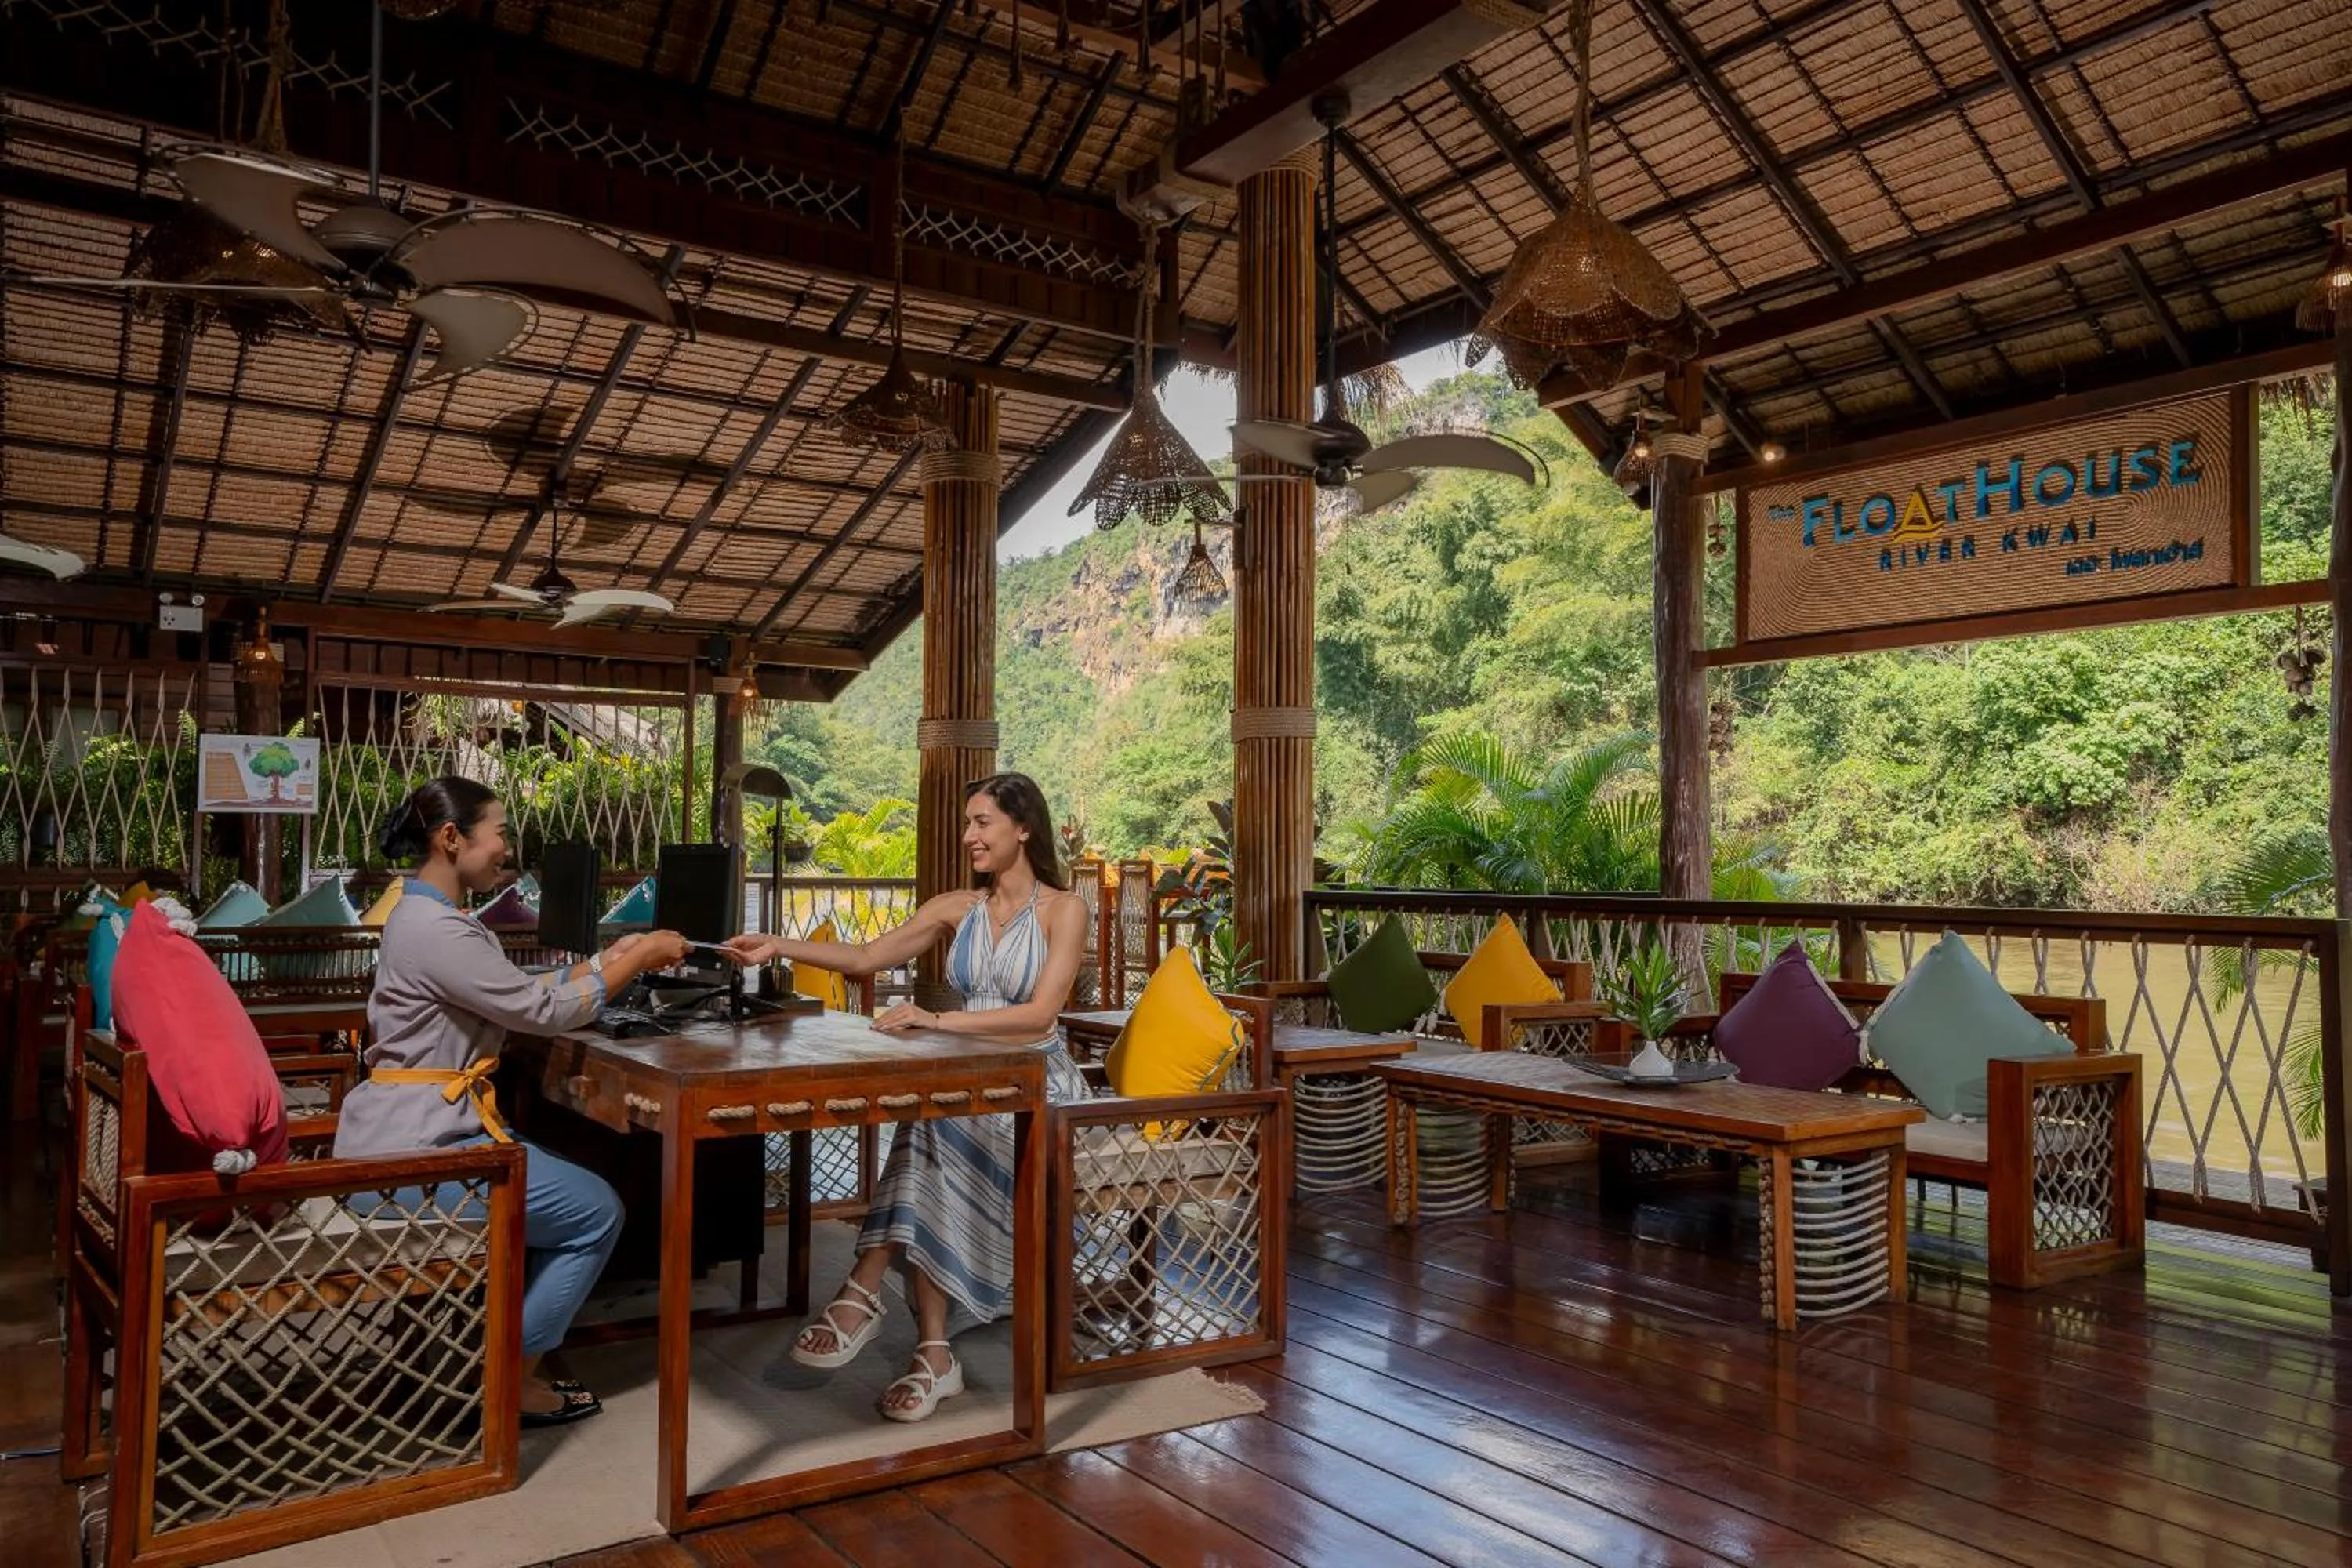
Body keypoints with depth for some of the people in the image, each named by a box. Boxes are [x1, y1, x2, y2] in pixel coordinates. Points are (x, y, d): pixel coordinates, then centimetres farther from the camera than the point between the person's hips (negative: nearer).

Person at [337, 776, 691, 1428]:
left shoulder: (432, 916, 13)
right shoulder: (435, 930, -21)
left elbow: (525, 991, 14)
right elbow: (544, 1011, -17)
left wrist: (611, 957, 7)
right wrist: (638, 961, -7)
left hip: (415, 1134, 11)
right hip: (410, 1152, -11)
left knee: (570, 1196, 21)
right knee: (596, 1212, -1)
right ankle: (511, 1382, 11)